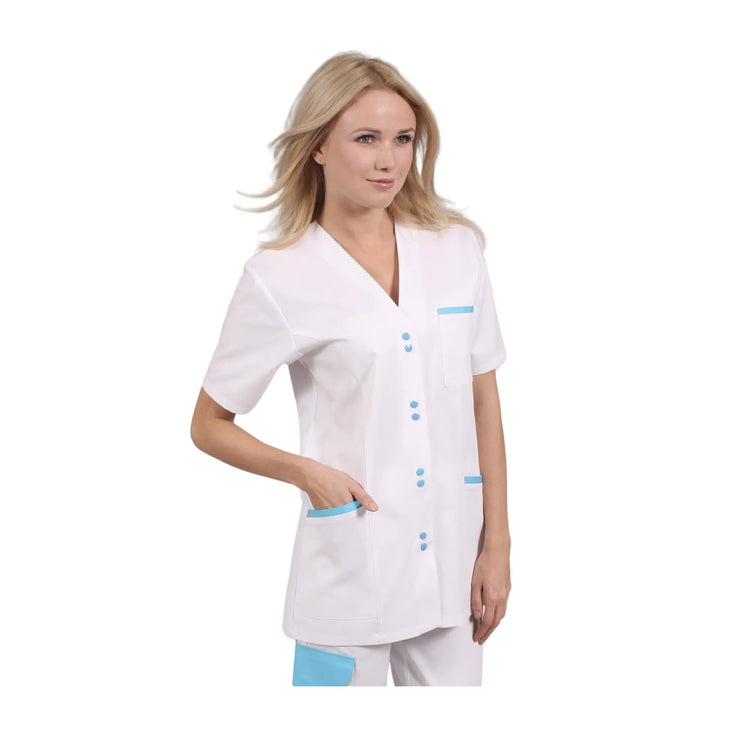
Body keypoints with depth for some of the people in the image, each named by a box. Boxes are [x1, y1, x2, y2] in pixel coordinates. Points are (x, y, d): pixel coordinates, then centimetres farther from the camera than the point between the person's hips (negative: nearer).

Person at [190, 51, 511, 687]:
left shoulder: (456, 247, 4)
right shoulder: (279, 277, -6)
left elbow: (484, 402, 8)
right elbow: (209, 425, 2)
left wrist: (497, 544, 6)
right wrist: (305, 471, -14)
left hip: (452, 559, 3)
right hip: (350, 568, -3)